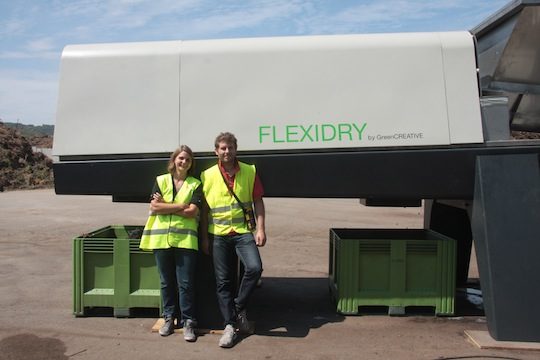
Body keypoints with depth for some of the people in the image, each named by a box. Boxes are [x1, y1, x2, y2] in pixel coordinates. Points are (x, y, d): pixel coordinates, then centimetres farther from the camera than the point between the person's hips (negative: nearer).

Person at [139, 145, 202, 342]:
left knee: (186, 283, -1)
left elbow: (192, 212, -7)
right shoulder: (161, 180, 9)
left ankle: (188, 322, 10)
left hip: (185, 239, -2)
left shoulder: (195, 185, 6)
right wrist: (181, 205, -8)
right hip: (161, 238, 2)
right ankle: (169, 318, 26)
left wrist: (164, 206, -5)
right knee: (166, 282, 11)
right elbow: (154, 207, -4)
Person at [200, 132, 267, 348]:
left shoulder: (249, 172, 2)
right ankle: (230, 325, 17)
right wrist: (204, 237, 4)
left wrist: (261, 229, -4)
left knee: (254, 268, -19)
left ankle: (239, 307, 8)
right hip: (218, 235, 1)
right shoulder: (208, 175, 3)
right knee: (223, 281, 4)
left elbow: (258, 202, 4)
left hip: (243, 232, 0)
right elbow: (204, 209, 6)